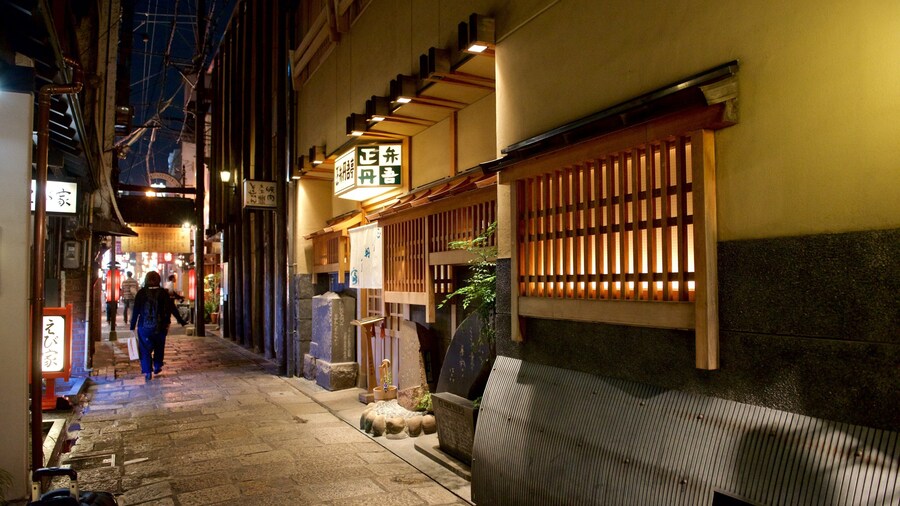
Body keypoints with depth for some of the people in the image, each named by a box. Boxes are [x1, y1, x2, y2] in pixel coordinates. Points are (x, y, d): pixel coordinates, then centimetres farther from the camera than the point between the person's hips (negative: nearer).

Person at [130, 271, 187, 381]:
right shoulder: (163, 293, -3)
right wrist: (181, 321, 8)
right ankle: (157, 367, 27)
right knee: (159, 347, 20)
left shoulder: (141, 293, -4)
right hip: (160, 326, 1)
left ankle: (147, 372, 2)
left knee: (145, 349, 6)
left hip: (144, 326, -1)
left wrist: (133, 326, 2)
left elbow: (136, 310, -4)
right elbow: (172, 308, 0)